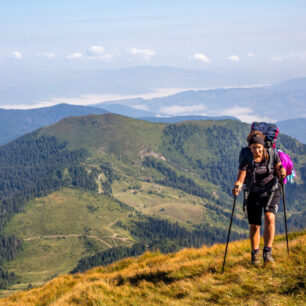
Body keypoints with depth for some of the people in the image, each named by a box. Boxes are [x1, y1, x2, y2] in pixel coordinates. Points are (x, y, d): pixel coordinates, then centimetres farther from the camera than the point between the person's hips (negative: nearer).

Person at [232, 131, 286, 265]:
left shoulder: (273, 155, -9)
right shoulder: (246, 161, -12)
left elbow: (278, 173, 2)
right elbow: (240, 180, -17)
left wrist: (282, 173, -21)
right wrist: (237, 187, -38)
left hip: (272, 191, 0)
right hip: (254, 193, 1)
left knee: (269, 218, -24)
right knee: (254, 225, 3)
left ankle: (267, 252, -16)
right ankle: (255, 254, 25)